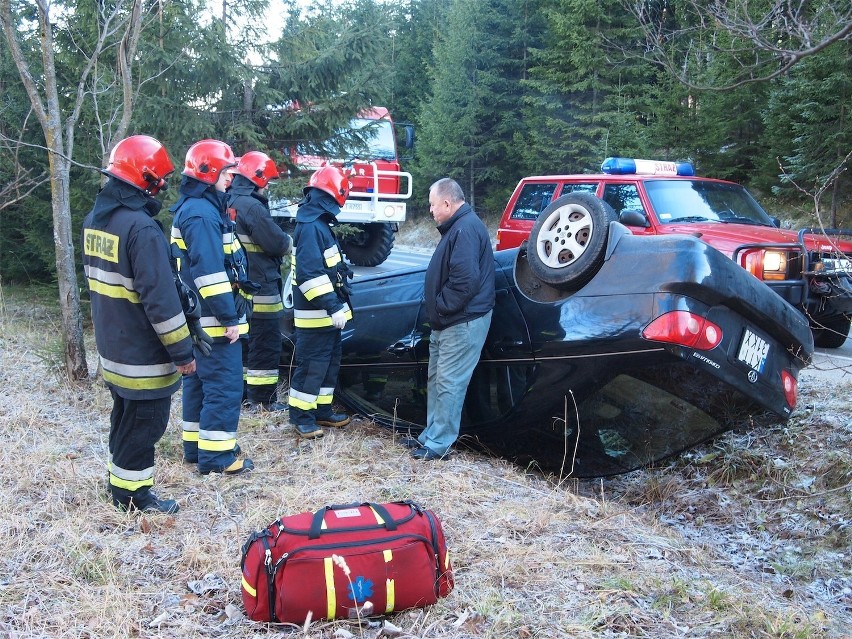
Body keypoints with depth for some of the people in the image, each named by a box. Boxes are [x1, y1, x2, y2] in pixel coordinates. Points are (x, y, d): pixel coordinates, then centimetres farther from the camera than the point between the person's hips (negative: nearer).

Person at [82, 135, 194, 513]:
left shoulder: (94, 219, 6)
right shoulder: (141, 227, -24)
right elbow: (160, 298, -25)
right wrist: (182, 350, -17)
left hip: (112, 349, 9)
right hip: (144, 357, -9)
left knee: (125, 418, 23)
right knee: (145, 424, 6)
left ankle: (121, 480, 36)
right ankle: (131, 493, 18)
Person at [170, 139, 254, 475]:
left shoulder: (192, 208, 16)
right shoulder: (202, 213, -18)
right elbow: (210, 272, -24)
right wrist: (229, 318, -22)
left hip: (199, 318, 11)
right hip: (213, 319, -11)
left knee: (199, 382, 17)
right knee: (224, 386, -5)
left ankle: (195, 445, 27)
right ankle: (215, 456, 1)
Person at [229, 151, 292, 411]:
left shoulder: (230, 203, 10)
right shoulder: (252, 206, -19)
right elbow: (277, 243, -19)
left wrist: (280, 242, 6)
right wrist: (289, 242, 2)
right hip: (259, 288, -9)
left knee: (245, 340, 18)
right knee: (266, 343, -1)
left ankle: (243, 390, 26)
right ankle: (263, 399, 5)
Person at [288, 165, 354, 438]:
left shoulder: (319, 225, 14)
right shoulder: (311, 227, -19)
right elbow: (311, 274, -26)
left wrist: (335, 305, 23)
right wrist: (332, 307, -27)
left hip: (327, 312, 10)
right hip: (315, 314, -10)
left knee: (330, 362, 16)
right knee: (312, 365, -2)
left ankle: (322, 410, 26)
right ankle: (301, 416, 9)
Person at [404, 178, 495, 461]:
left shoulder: (466, 229, -19)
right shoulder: (457, 226, 15)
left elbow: (465, 279, -29)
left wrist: (441, 307, -18)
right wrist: (438, 310, 15)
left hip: (462, 323, -11)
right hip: (447, 322, 11)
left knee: (449, 384, -5)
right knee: (435, 380, 17)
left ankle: (439, 444, 3)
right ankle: (431, 434, 27)